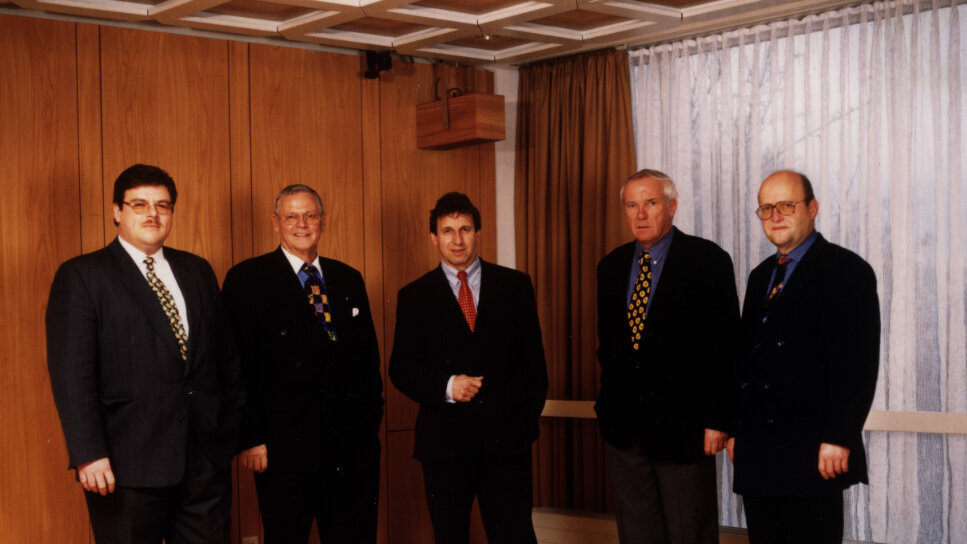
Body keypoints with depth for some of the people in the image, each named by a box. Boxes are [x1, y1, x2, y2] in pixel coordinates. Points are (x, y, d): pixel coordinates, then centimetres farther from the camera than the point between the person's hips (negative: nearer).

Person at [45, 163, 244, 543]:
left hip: (206, 458, 5)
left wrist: (236, 428, 11)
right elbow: (71, 374, -9)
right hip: (128, 465, -4)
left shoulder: (197, 271, 14)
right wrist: (89, 454, -17)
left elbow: (225, 355, 17)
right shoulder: (82, 277, -2)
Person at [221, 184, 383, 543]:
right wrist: (251, 438, -12)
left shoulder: (349, 280, 14)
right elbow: (239, 366, -7)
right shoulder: (247, 280, -2)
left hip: (353, 445, 5)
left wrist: (371, 419, 9)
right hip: (285, 446, -4)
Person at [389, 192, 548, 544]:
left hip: (506, 437, 0)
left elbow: (533, 356, 8)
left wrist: (530, 416, 2)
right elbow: (400, 369, 3)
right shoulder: (414, 297, 6)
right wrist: (446, 386, -13)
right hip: (444, 439, 0)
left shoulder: (515, 285, 7)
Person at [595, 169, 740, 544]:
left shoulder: (707, 261, -6)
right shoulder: (611, 267, 11)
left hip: (682, 425, -5)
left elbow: (725, 346, -8)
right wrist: (608, 403, 10)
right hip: (624, 426, 5)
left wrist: (717, 419, -12)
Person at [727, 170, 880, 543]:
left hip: (815, 453, -7)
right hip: (757, 453, 7)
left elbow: (859, 363, -11)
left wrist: (838, 439, -18)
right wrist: (735, 428, 13)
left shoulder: (846, 271, -4)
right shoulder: (761, 277, 19)